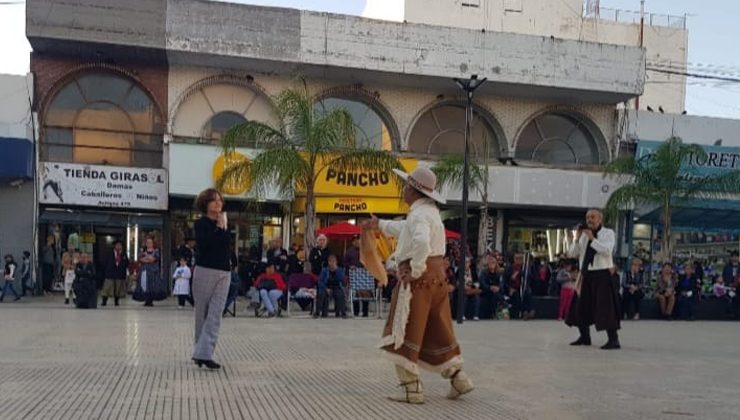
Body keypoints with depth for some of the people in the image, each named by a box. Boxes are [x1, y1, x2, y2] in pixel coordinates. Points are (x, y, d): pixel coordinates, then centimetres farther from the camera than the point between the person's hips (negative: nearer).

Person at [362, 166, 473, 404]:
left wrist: (415, 270, -24)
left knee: (403, 336, 0)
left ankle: (411, 390, 3)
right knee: (438, 333, 16)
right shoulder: (430, 210, 16)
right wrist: (380, 225, 45)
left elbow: (421, 242, -37)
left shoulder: (419, 214, -16)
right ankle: (459, 379, 17)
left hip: (419, 278, -9)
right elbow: (407, 228, 35)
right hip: (437, 276, 9)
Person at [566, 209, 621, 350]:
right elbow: (571, 254, 8)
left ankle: (613, 340, -5)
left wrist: (592, 238, -18)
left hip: (602, 274, -6)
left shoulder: (608, 233, -2)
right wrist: (578, 238, -4)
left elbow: (607, 251, -19)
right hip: (587, 275, 6)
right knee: (581, 306, 12)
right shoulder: (584, 234, 12)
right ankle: (585, 337, 28)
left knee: (605, 307, -11)